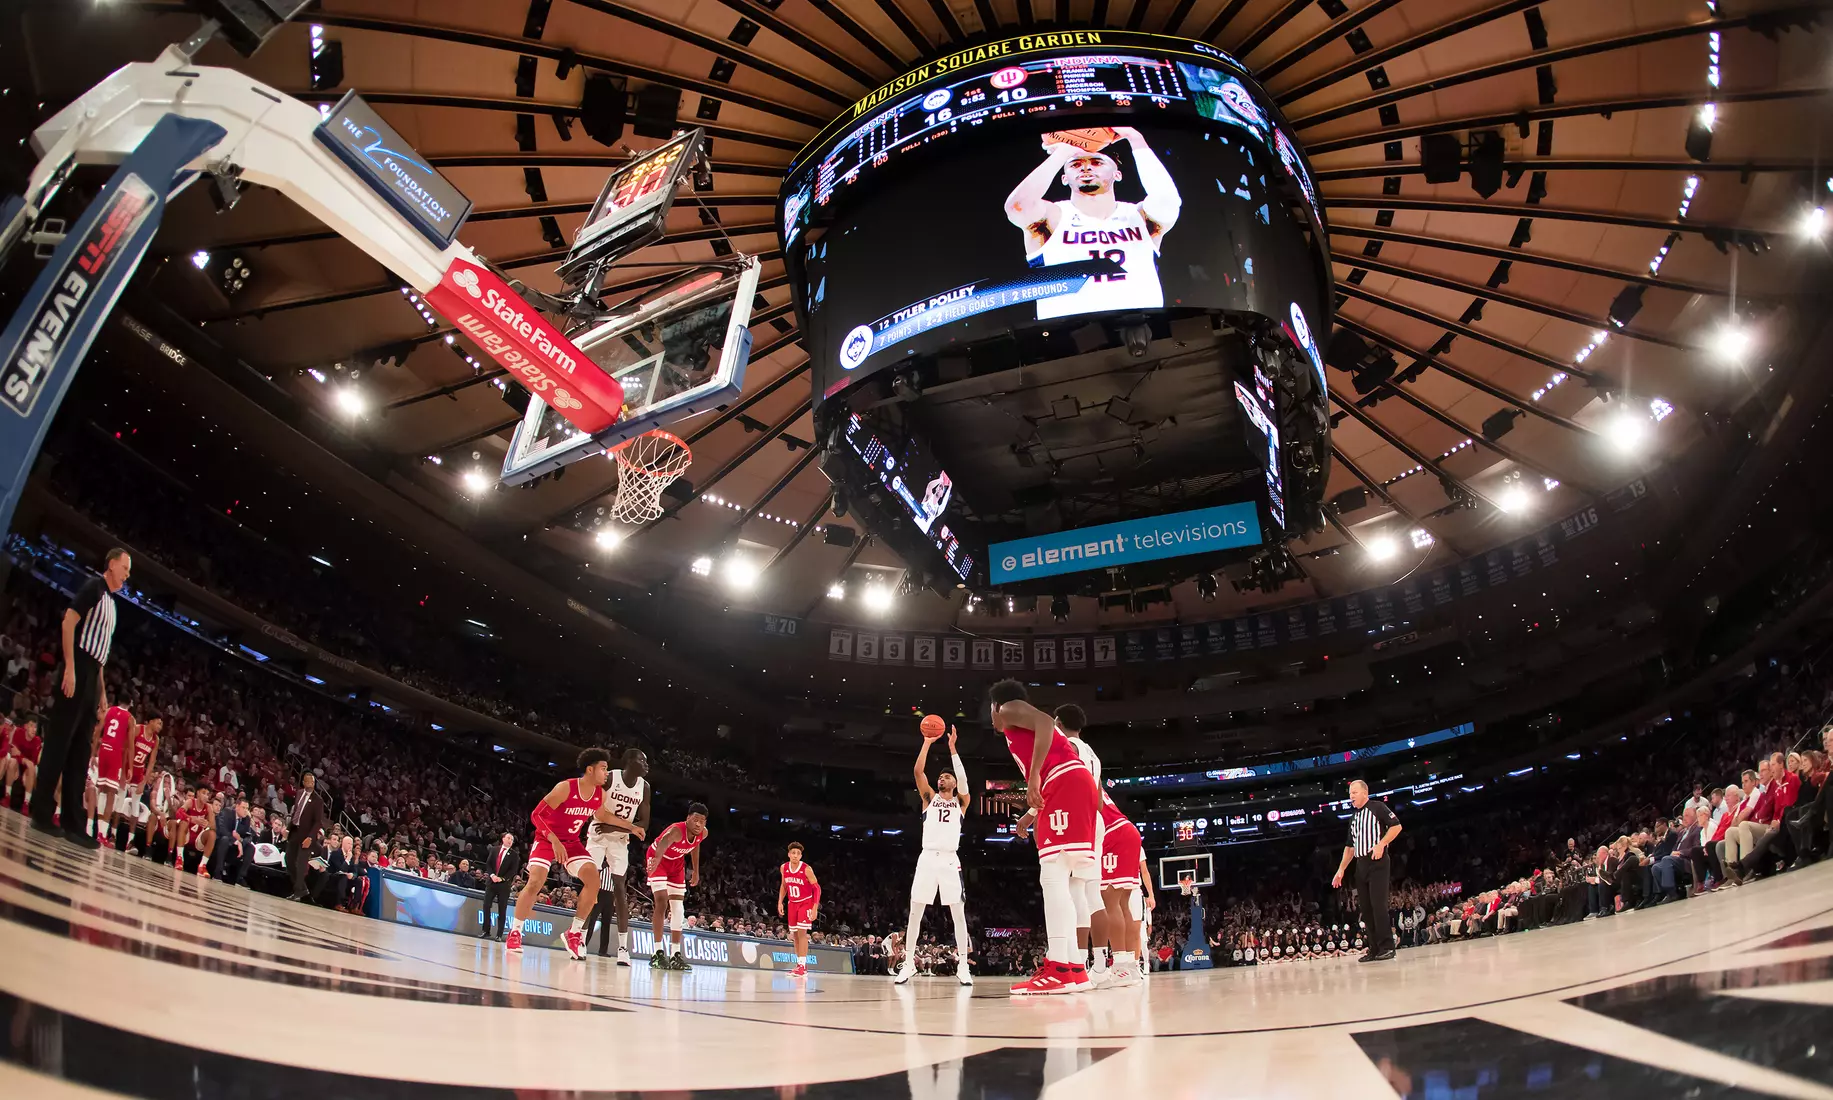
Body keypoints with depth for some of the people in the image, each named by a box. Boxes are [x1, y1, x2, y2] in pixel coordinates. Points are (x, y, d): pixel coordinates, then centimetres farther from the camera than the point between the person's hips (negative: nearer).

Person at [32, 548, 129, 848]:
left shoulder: (111, 602, 23)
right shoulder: (94, 587, -3)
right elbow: (69, 622, -14)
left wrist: (102, 691, 21)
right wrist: (70, 668, -22)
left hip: (92, 677, 9)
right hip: (78, 671, -9)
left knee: (79, 749, 7)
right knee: (59, 740, -8)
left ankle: (71, 821, 8)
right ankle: (41, 812, -5)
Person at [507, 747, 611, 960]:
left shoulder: (600, 795, -7)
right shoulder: (565, 788, -25)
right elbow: (536, 815, -24)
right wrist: (555, 841, -31)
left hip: (572, 842, 5)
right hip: (547, 839, -5)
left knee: (593, 879, -13)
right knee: (535, 882, -20)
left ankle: (574, 933, -3)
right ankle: (515, 932, 0)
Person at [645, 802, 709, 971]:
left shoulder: (703, 833, -18)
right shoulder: (677, 830, -39)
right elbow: (663, 843, -63)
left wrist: (696, 871, 11)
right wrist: (657, 859, -84)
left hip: (677, 863, 7)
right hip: (659, 859, -7)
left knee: (679, 908, 3)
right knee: (662, 901, -19)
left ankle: (675, 955, 7)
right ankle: (658, 953, -14)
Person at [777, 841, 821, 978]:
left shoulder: (807, 869, -19)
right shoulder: (783, 868, -4)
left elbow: (817, 888, -15)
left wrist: (815, 907, -21)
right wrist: (780, 902, 5)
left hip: (806, 903, -6)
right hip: (792, 904, 6)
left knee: (802, 932, -15)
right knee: (795, 934, 7)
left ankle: (802, 966, -17)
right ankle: (800, 964, 15)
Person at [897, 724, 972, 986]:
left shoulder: (960, 802, 13)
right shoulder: (929, 798, 16)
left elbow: (963, 778, -5)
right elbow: (918, 771, 2)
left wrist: (952, 748, -9)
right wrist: (927, 743, -3)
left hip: (950, 860, -1)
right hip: (928, 858, 1)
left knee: (958, 912, -4)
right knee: (915, 911, -1)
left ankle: (963, 966, 0)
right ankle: (909, 963, 6)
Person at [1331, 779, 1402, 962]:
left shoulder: (1377, 807, 0)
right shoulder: (1354, 818, 21)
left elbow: (1396, 826, -9)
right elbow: (1350, 846, 23)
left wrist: (1381, 844, -17)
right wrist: (1341, 870, 16)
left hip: (1377, 862, -8)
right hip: (1361, 865, 8)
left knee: (1378, 905, -14)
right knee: (1366, 909, 4)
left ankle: (1387, 947, -11)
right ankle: (1374, 950, 6)